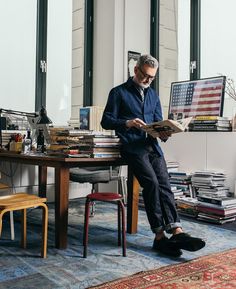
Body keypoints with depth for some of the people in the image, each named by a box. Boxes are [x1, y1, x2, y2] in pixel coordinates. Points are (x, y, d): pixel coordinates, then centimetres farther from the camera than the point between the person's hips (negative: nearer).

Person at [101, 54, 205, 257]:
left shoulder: (153, 94, 23)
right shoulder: (119, 93, 7)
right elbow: (106, 121, 2)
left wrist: (164, 133, -2)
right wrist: (127, 123, -16)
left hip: (152, 145, 5)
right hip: (132, 147, -5)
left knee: (164, 184, -16)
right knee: (152, 182, -23)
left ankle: (176, 231, -24)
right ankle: (160, 235, -18)